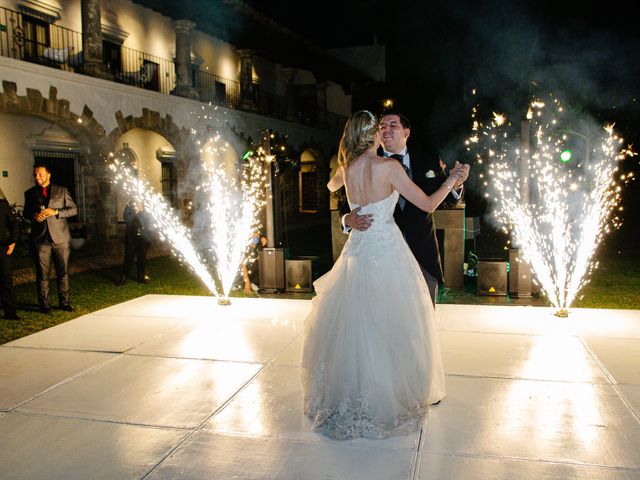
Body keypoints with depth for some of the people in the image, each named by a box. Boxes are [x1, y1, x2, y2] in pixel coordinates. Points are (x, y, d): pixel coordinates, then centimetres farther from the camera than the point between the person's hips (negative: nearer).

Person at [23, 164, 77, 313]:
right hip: (40, 239, 1)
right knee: (42, 274, 3)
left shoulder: (62, 191, 6)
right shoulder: (30, 193, 11)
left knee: (63, 273, 4)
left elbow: (73, 210, 4)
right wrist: (33, 216, -5)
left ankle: (64, 302, 14)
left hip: (60, 238, -1)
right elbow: (25, 213, 19)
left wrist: (55, 212, -12)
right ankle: (44, 304, 13)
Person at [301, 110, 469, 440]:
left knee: (352, 328, 14)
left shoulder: (346, 169, 4)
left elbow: (331, 186, 29)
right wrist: (452, 179, 6)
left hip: (357, 253, 5)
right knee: (390, 331, 6)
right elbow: (428, 204, -7)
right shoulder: (389, 167, -11)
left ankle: (349, 402, 28)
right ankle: (390, 401, 19)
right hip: (388, 254, -5)